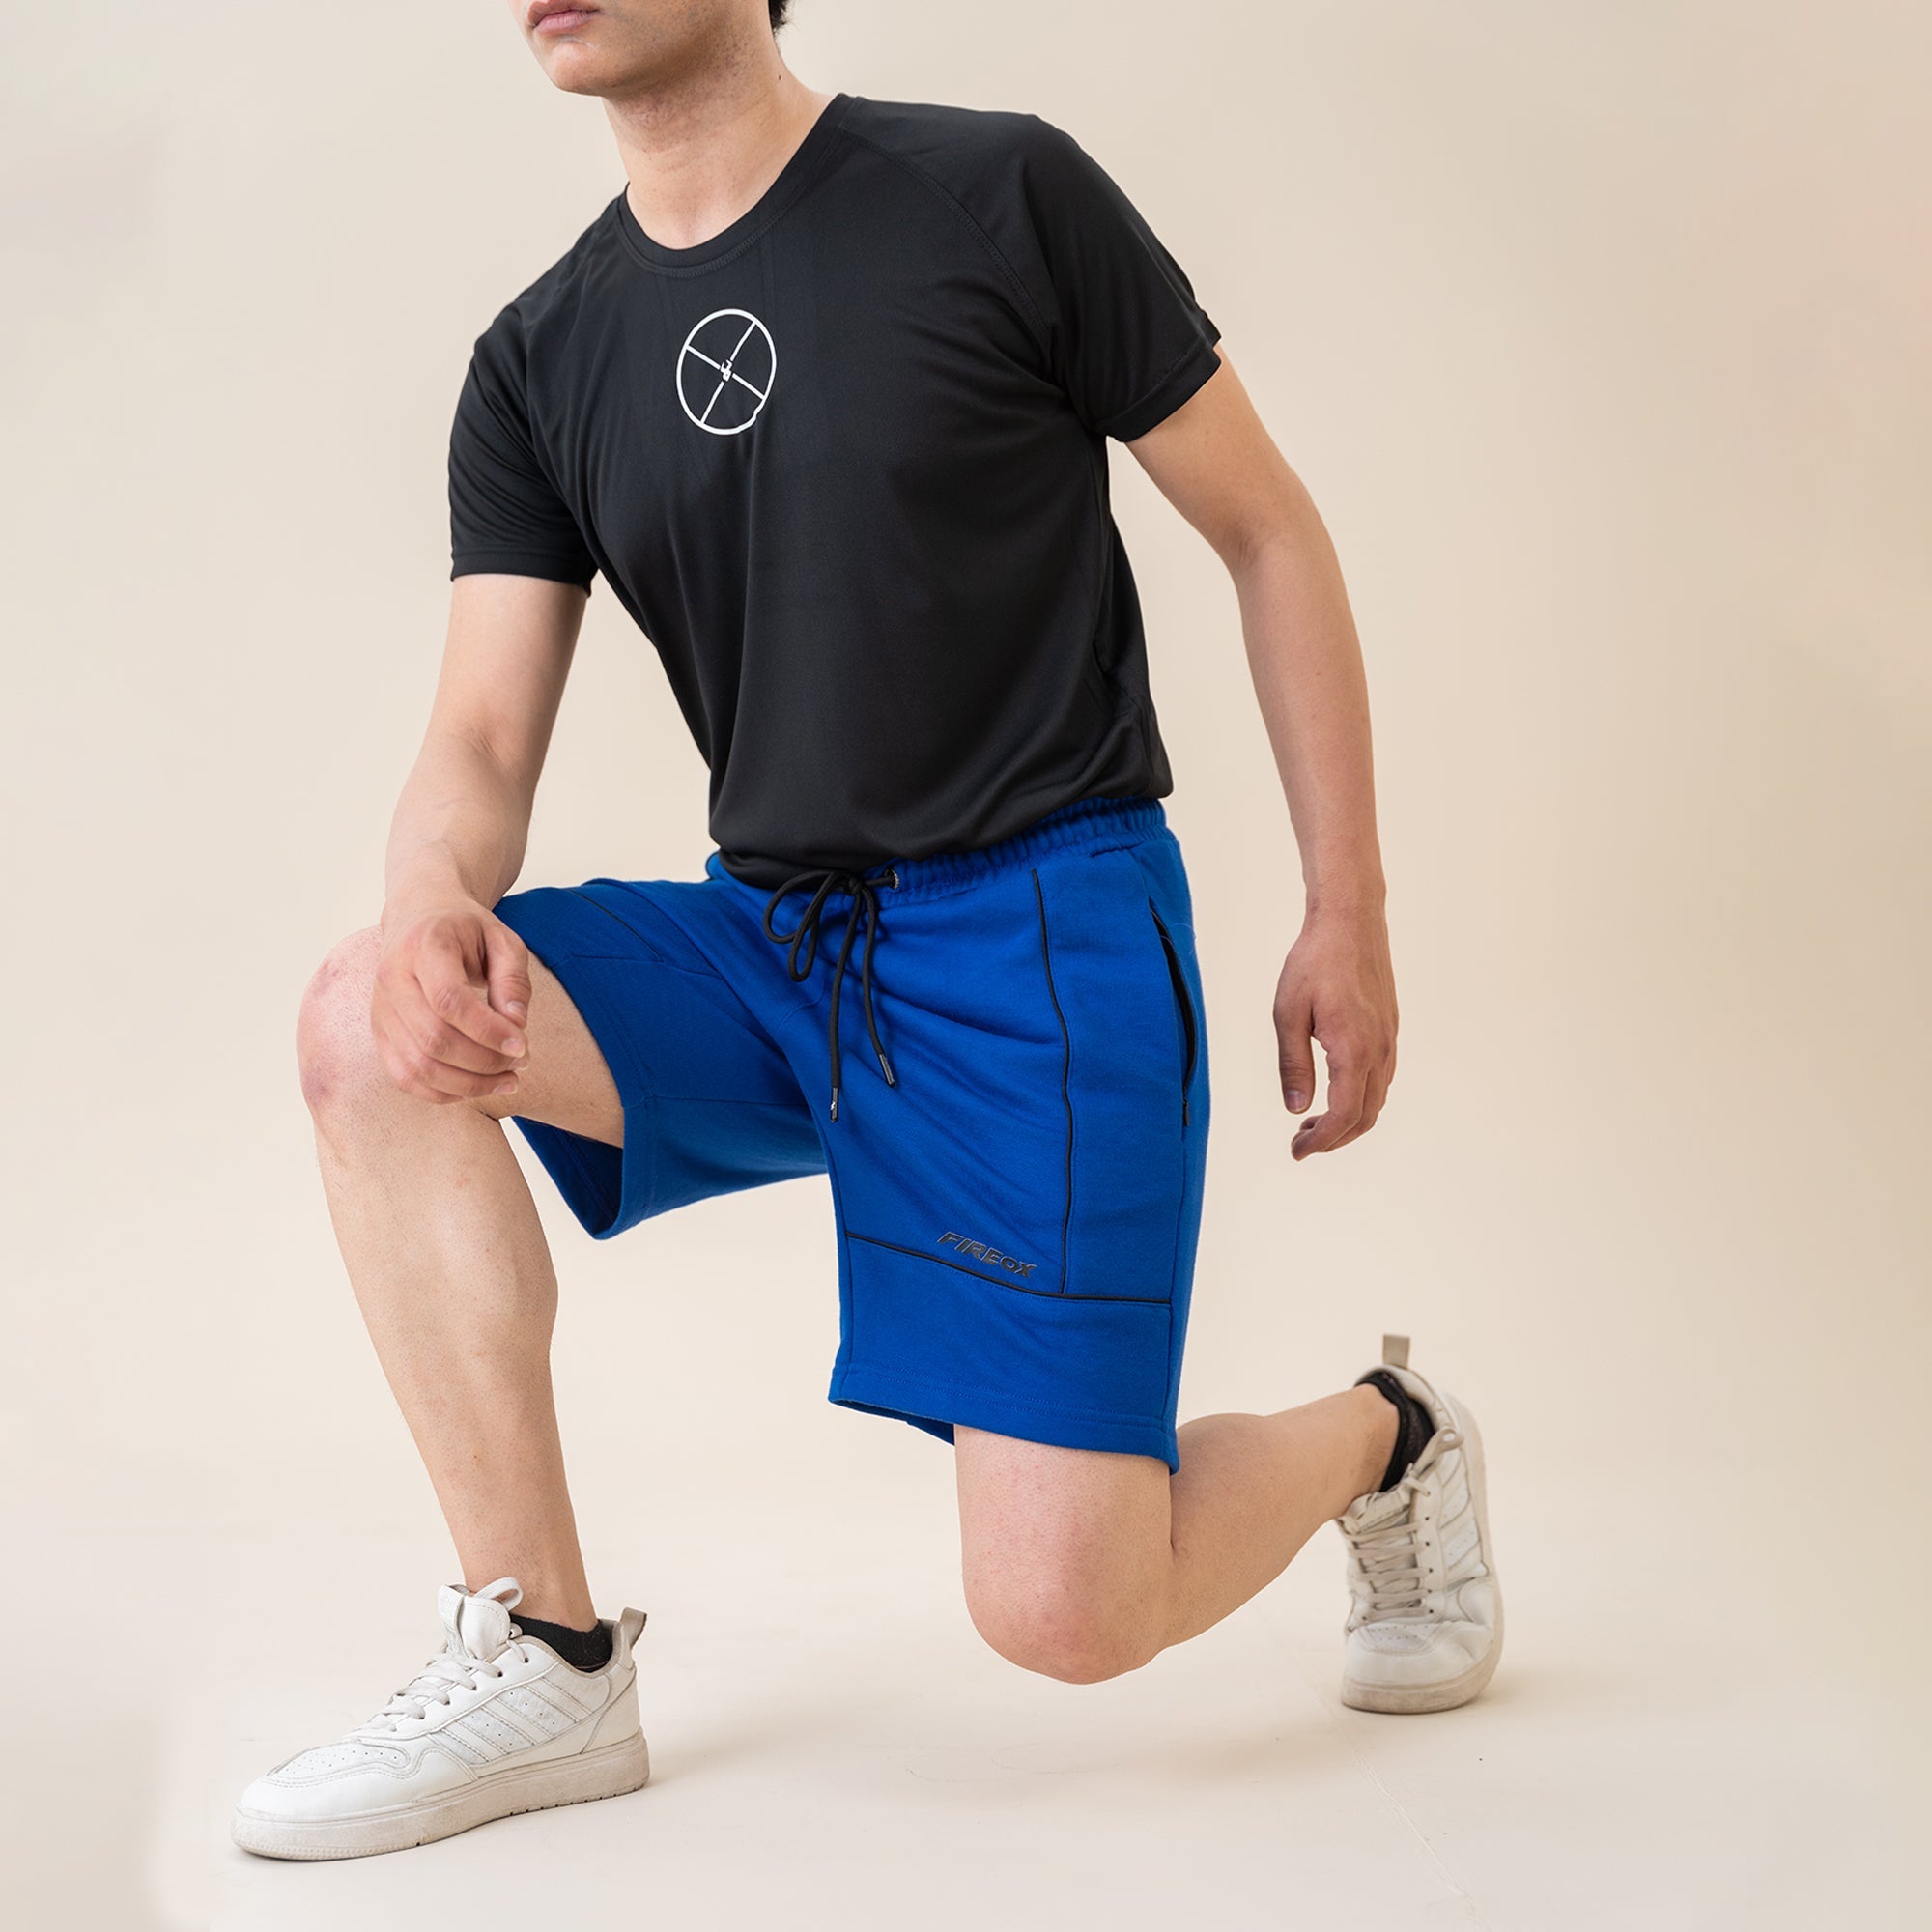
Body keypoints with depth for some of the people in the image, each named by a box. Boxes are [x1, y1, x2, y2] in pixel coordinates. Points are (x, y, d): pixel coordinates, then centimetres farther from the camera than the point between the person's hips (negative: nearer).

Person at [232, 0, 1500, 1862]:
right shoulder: (538, 364, 6)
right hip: (773, 943, 5)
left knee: (1065, 1612, -14)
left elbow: (1270, 535, 0)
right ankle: (540, 1660, -8)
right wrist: (431, 905, -26)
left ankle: (1385, 1440, 21)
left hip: (1047, 928, -5)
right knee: (366, 1022, -18)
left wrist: (1348, 916, -3)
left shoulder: (998, 195, -6)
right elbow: (481, 743, -1)